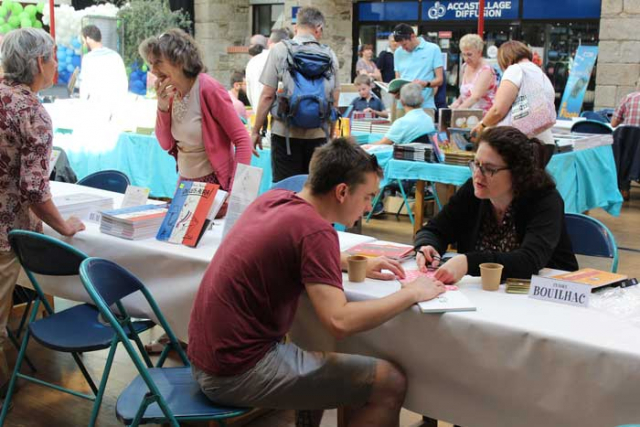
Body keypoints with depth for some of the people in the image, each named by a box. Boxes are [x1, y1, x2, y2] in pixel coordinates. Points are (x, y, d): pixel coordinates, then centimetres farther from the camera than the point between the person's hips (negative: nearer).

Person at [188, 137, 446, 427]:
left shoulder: (273, 198, 6)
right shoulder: (315, 230, -19)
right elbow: (339, 322, -27)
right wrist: (411, 293, -14)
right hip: (239, 373, -9)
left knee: (326, 367, 30)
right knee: (390, 384, -7)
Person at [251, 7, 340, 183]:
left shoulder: (280, 50, -3)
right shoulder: (329, 55, 4)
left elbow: (267, 96, -6)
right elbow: (334, 100, 8)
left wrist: (255, 131, 3)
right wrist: (331, 134, 19)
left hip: (286, 132, -2)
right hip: (318, 134, 3)